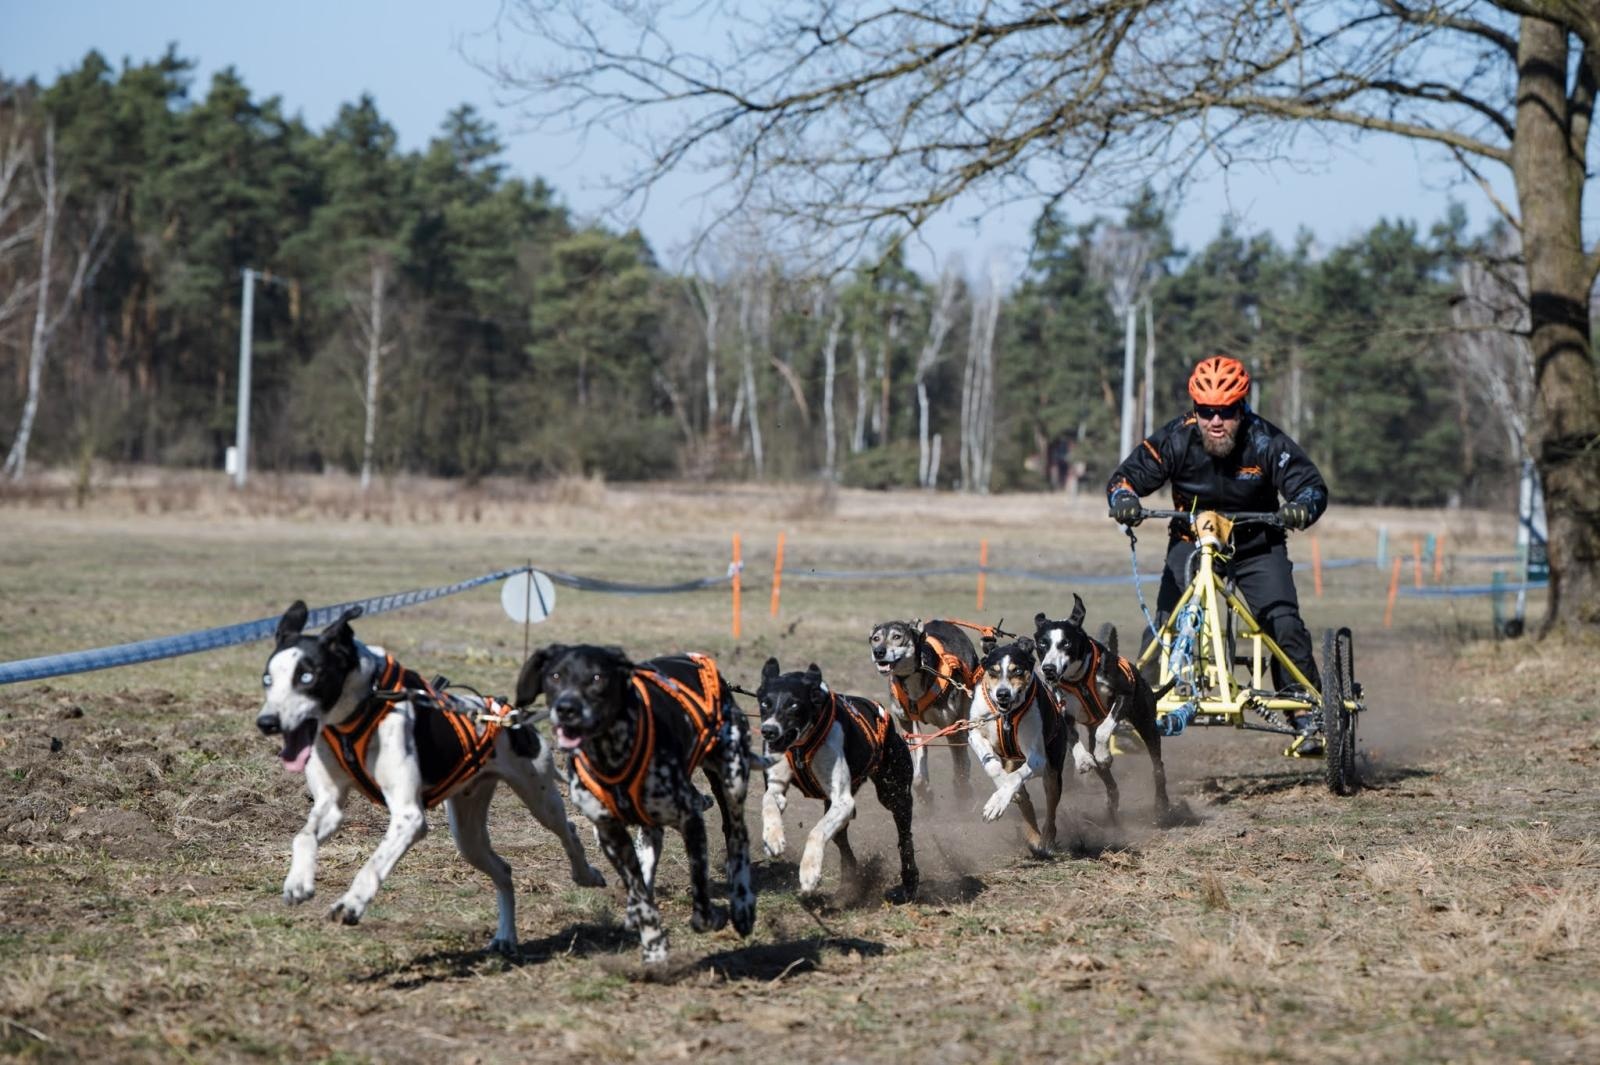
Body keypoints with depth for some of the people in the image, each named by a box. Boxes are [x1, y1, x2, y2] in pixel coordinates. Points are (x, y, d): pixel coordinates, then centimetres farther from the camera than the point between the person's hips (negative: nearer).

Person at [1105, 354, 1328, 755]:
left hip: (1257, 545, -1)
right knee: (1166, 625, -14)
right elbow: (1126, 476, -13)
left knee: (1284, 624, -15)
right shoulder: (1176, 439, -18)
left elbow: (1312, 484, -20)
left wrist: (1301, 507, -43)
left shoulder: (1265, 442, -20)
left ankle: (1307, 717, -6)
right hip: (1192, 541, 1)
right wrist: (1124, 499, -37)